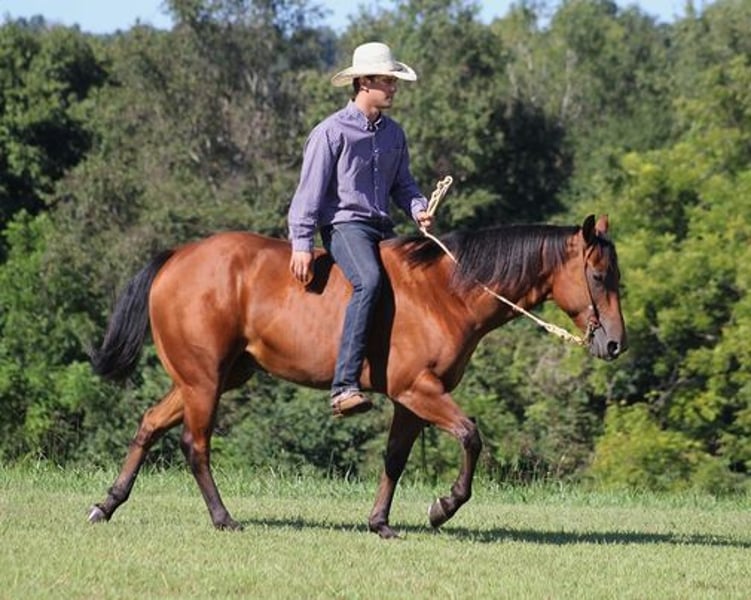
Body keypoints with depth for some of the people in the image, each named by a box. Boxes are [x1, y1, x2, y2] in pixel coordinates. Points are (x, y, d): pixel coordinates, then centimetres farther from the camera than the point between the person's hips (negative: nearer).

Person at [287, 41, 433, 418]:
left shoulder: (394, 133, 15)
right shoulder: (332, 131, -5)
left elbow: (402, 184, 23)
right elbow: (310, 190, -7)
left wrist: (419, 209, 0)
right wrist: (301, 245, -14)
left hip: (382, 227, 9)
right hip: (343, 224, -8)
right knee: (369, 280, -33)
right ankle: (344, 387, -42)